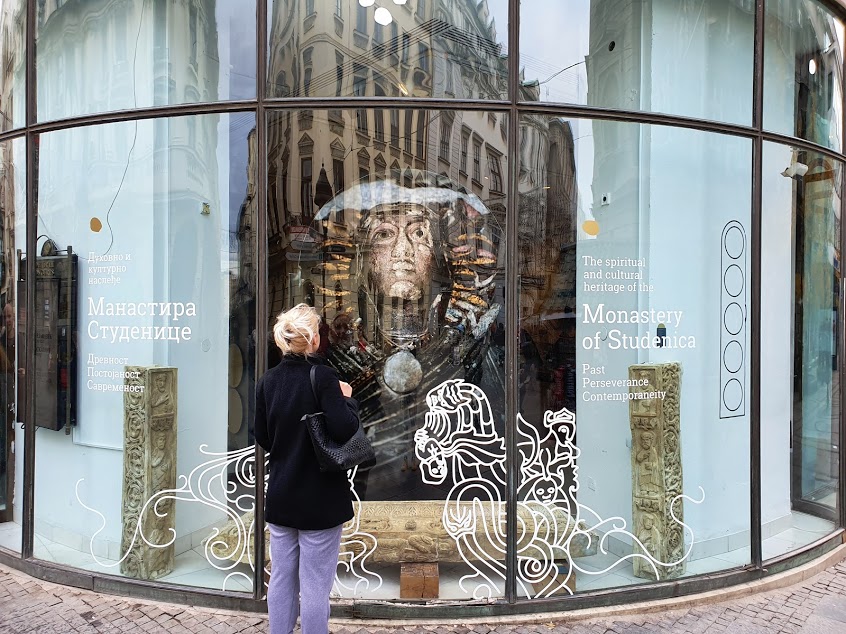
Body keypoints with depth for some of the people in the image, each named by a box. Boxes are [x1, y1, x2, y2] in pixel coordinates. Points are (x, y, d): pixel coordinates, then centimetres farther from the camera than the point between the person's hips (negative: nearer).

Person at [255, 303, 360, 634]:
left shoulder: (267, 380, 1)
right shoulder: (322, 376, -18)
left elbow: (262, 437, 8)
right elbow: (344, 430, -25)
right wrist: (348, 398, -9)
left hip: (279, 495, 6)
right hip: (319, 497, -6)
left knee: (281, 578, 18)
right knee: (315, 585, 7)